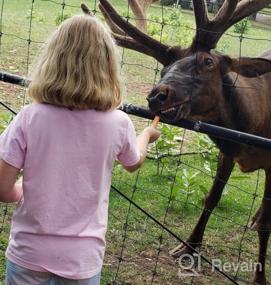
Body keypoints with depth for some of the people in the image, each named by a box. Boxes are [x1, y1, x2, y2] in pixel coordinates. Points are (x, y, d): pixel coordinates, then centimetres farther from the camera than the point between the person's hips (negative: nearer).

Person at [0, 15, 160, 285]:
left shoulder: (29, 118, -15)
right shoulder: (118, 123, -11)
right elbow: (133, 163, 11)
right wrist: (147, 134, 32)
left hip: (29, 255, -1)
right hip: (83, 260, 1)